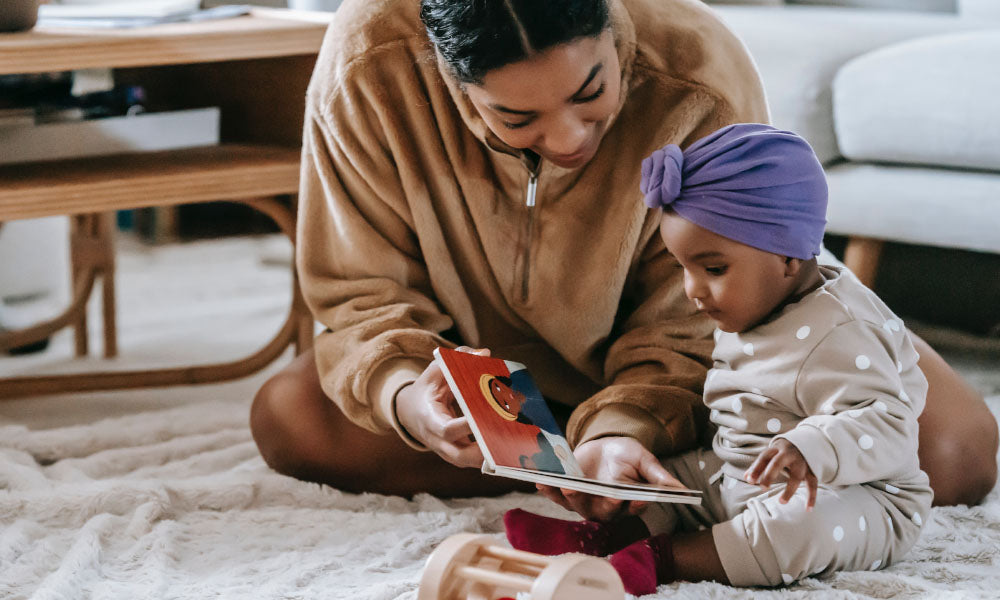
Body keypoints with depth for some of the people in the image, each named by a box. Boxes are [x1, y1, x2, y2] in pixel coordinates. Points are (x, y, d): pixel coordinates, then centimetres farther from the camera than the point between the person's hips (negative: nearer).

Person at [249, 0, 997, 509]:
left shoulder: (701, 80, -33)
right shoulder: (367, 68, -30)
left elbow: (685, 324, -23)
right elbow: (366, 292, -19)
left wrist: (622, 427, -43)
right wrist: (403, 393, -40)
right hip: (500, 373, 3)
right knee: (287, 416, -23)